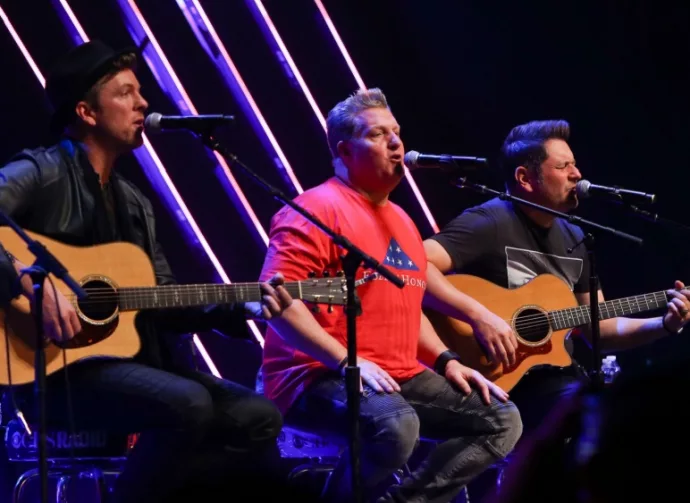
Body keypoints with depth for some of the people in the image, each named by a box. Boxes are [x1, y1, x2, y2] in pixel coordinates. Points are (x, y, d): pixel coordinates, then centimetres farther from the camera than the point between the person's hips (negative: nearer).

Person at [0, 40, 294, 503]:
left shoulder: (135, 204, 19)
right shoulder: (41, 173, -5)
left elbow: (165, 303, 18)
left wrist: (243, 309, 6)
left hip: (127, 361, 8)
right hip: (54, 368, -8)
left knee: (258, 417, -4)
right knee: (188, 405, -31)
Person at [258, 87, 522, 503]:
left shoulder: (401, 221, 21)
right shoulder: (318, 210, -9)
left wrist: (446, 362, 14)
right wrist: (346, 362, -25)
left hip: (400, 376, 9)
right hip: (320, 377, -9)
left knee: (502, 420, 0)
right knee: (394, 424, -38)